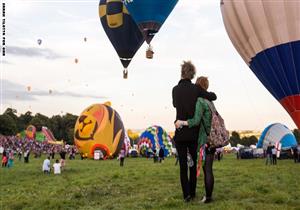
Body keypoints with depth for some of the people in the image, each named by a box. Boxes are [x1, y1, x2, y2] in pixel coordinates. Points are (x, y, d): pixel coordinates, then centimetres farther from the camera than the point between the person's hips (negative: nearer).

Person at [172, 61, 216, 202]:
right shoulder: (196, 89, -6)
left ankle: (186, 194, -3)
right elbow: (214, 97, 1)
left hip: (180, 132, 0)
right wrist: (205, 94, 20)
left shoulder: (175, 89, 0)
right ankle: (192, 192, 19)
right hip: (194, 132, 0)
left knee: (183, 164, 5)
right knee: (193, 163, 13)